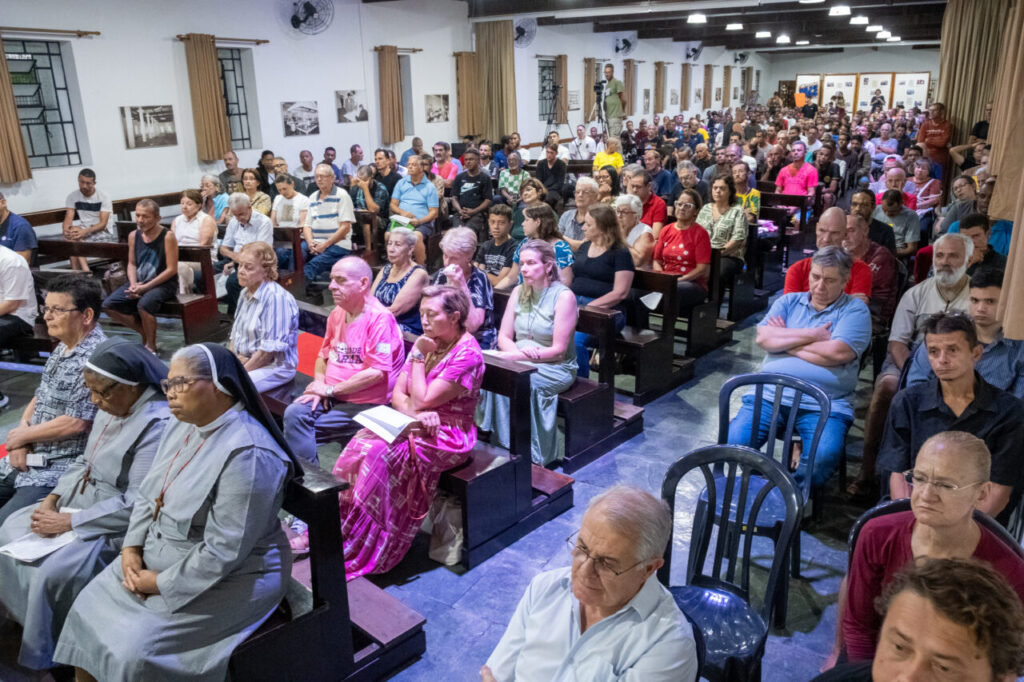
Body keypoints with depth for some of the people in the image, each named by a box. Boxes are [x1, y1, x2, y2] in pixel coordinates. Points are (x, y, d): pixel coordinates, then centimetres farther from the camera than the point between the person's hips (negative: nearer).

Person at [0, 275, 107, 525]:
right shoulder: (62, 349, 11)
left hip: (59, 471, -10)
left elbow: (75, 423, -25)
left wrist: (22, 435, -9)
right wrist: (21, 433, -2)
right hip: (25, 460, 10)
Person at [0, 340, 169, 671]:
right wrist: (52, 499, -1)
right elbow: (85, 461, 14)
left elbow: (136, 505, -28)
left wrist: (69, 522, -21)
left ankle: (48, 656, 5)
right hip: (80, 503, 10)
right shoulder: (111, 406, 2)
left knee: (53, 571, -21)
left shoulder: (158, 425, -28)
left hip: (117, 525, -10)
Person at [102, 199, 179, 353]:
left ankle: (151, 345, -11)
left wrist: (146, 287, -17)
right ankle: (145, 332, 7)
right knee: (109, 306, -9)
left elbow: (172, 269, -13)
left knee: (144, 304, -35)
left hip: (163, 284, -7)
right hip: (139, 282, 7)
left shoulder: (167, 236, -11)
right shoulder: (134, 236, 6)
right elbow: (131, 264, 13)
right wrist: (133, 284, -8)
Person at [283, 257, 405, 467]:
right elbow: (324, 354, 22)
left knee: (299, 422, -18)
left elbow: (377, 372, -22)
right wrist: (319, 384, 0)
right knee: (294, 413, -17)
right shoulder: (337, 314, 11)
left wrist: (330, 389, -15)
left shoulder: (380, 318, -16)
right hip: (332, 396, 7)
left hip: (365, 404, -7)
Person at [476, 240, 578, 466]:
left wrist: (518, 356, -20)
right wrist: (519, 351, -17)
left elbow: (558, 350, -14)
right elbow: (504, 337, 5)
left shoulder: (564, 296, -10)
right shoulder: (518, 292, 8)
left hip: (556, 368, -5)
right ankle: (493, 439, -20)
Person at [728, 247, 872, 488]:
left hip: (825, 403, -2)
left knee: (824, 456, -29)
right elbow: (763, 337, 1)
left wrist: (785, 340, 0)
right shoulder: (788, 302, 18)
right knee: (734, 441, -19)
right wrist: (812, 335, -3)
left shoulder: (855, 310, 7)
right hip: (770, 393, 3)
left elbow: (838, 352, -12)